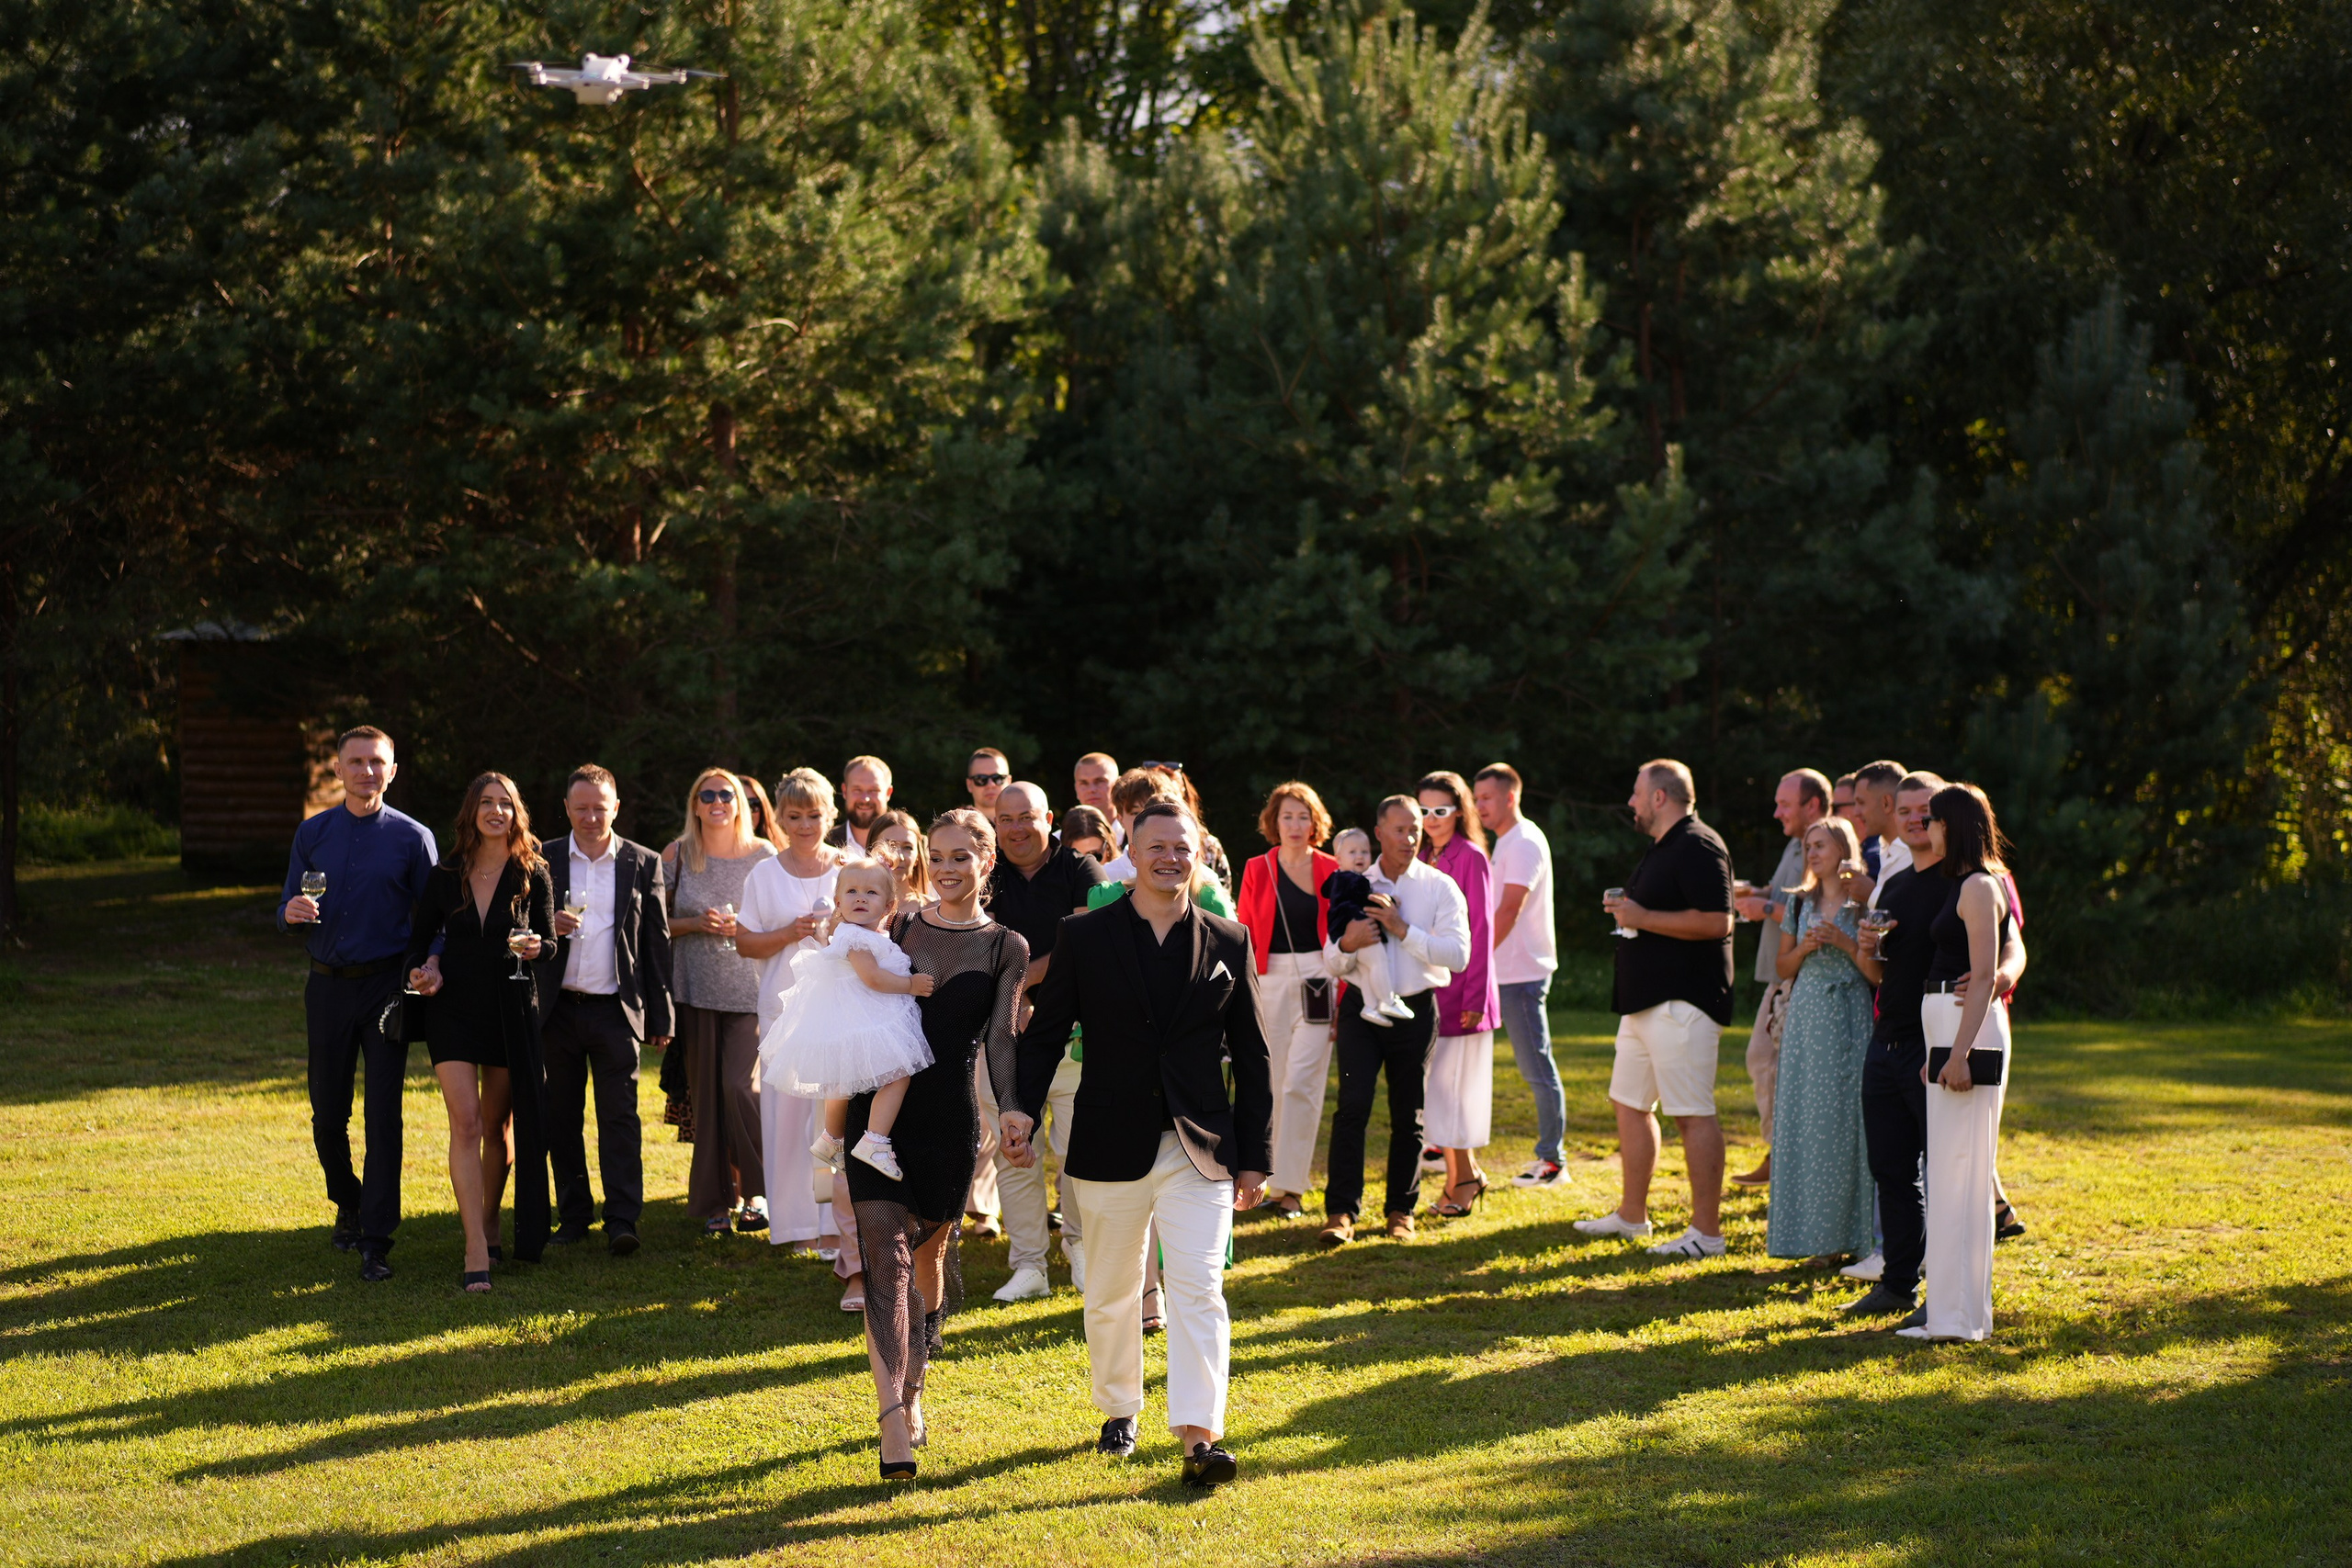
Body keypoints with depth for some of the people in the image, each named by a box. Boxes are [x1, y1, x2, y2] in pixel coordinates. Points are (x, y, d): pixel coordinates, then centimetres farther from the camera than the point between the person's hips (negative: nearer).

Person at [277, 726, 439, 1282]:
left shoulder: (412, 838, 1)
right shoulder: (312, 834, 10)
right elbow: (288, 913, 11)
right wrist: (292, 914, -13)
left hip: (387, 986, -3)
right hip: (328, 986, 3)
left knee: (382, 1114, -7)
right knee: (327, 1114, 8)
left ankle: (376, 1243, -6)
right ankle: (349, 1206, 34)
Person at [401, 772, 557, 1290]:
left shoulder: (533, 876, 1)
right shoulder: (445, 876, 4)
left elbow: (550, 942, 3)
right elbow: (421, 935, 13)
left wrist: (533, 948, -19)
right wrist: (423, 968, -6)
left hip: (511, 1009, 0)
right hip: (452, 1008, 0)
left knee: (498, 1125, 9)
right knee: (465, 1122, -11)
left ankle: (488, 1224, 29)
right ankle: (476, 1251, -16)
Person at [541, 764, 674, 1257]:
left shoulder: (643, 864, 5)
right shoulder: (544, 860, 6)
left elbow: (657, 942, 5)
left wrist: (660, 1017, 2)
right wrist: (548, 928, -14)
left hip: (615, 1010, -2)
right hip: (558, 1009, 2)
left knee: (619, 1117, -7)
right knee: (561, 1119, 6)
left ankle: (622, 1221, -10)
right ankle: (573, 1216, 15)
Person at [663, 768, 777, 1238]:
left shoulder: (764, 856, 3)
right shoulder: (677, 856, 4)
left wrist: (745, 928, -9)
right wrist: (695, 924, -10)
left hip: (750, 991, -1)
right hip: (697, 989, 1)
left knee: (739, 1085, -14)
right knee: (706, 1093, 2)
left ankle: (757, 1192, 2)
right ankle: (716, 1202, 11)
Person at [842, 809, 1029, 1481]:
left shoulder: (1006, 948, 6)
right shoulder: (899, 929, 10)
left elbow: (1000, 1041, 1)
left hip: (950, 1120, 0)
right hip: (881, 1107, 0)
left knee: (928, 1256, 12)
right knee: (884, 1254, -13)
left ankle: (912, 1393, 32)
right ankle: (892, 1420, -22)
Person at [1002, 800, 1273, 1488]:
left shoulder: (1228, 941, 4)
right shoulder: (1084, 938, 2)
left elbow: (1251, 1056, 7)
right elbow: (1045, 1034, 3)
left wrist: (1253, 1156, 6)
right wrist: (1024, 1109, -14)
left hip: (1199, 1148, -1)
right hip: (1113, 1146, 1)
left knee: (1198, 1288, -11)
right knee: (1111, 1294, 13)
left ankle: (1199, 1436, -16)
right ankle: (1118, 1411, 33)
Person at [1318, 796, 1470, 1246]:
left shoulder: (1441, 888, 1)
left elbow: (1458, 954, -11)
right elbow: (1333, 962, 8)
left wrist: (1403, 930, -18)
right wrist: (1346, 944, -16)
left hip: (1415, 1009, 0)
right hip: (1362, 1007, 1)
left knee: (1407, 1114, 6)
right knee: (1352, 1106, -12)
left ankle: (1401, 1209, 18)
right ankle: (1340, 1212, -11)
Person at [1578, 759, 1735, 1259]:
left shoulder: (1698, 847, -15)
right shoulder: (1662, 847, 19)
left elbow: (1716, 921, -25)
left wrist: (1642, 917, -19)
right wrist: (1625, 909, 12)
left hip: (1682, 1004, -11)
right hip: (1646, 1001, 11)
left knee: (1693, 1114, -10)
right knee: (1630, 1103, 16)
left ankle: (1706, 1232, -9)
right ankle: (1631, 1215, 26)